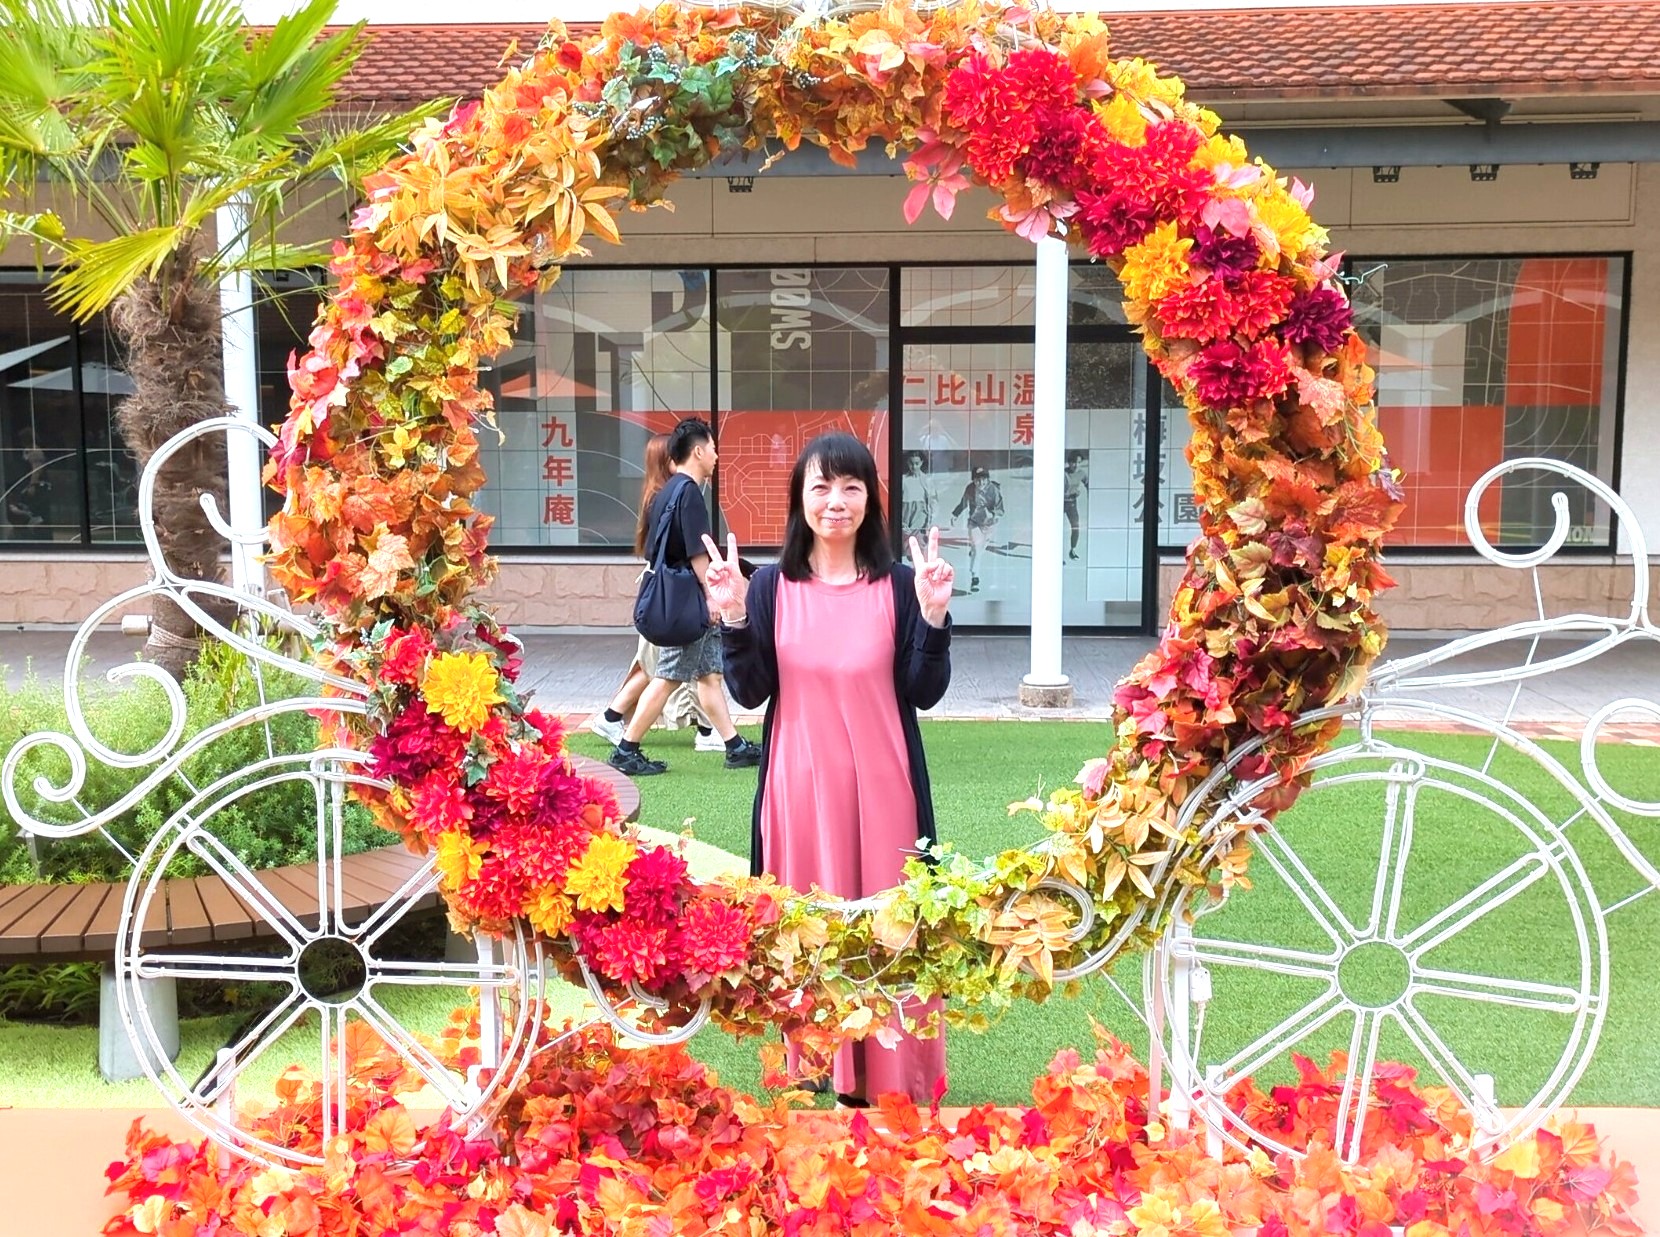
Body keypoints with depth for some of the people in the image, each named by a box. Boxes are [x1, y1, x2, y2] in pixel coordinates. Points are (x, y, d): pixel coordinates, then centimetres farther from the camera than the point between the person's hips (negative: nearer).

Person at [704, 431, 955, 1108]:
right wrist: (733, 618, -14)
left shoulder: (898, 585, 0)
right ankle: (816, 1072, 22)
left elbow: (925, 692, -1)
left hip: (880, 784, 0)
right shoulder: (772, 586, 2)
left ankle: (890, 1075, 19)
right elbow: (749, 692, -1)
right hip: (799, 782, 1)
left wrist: (933, 615, -15)